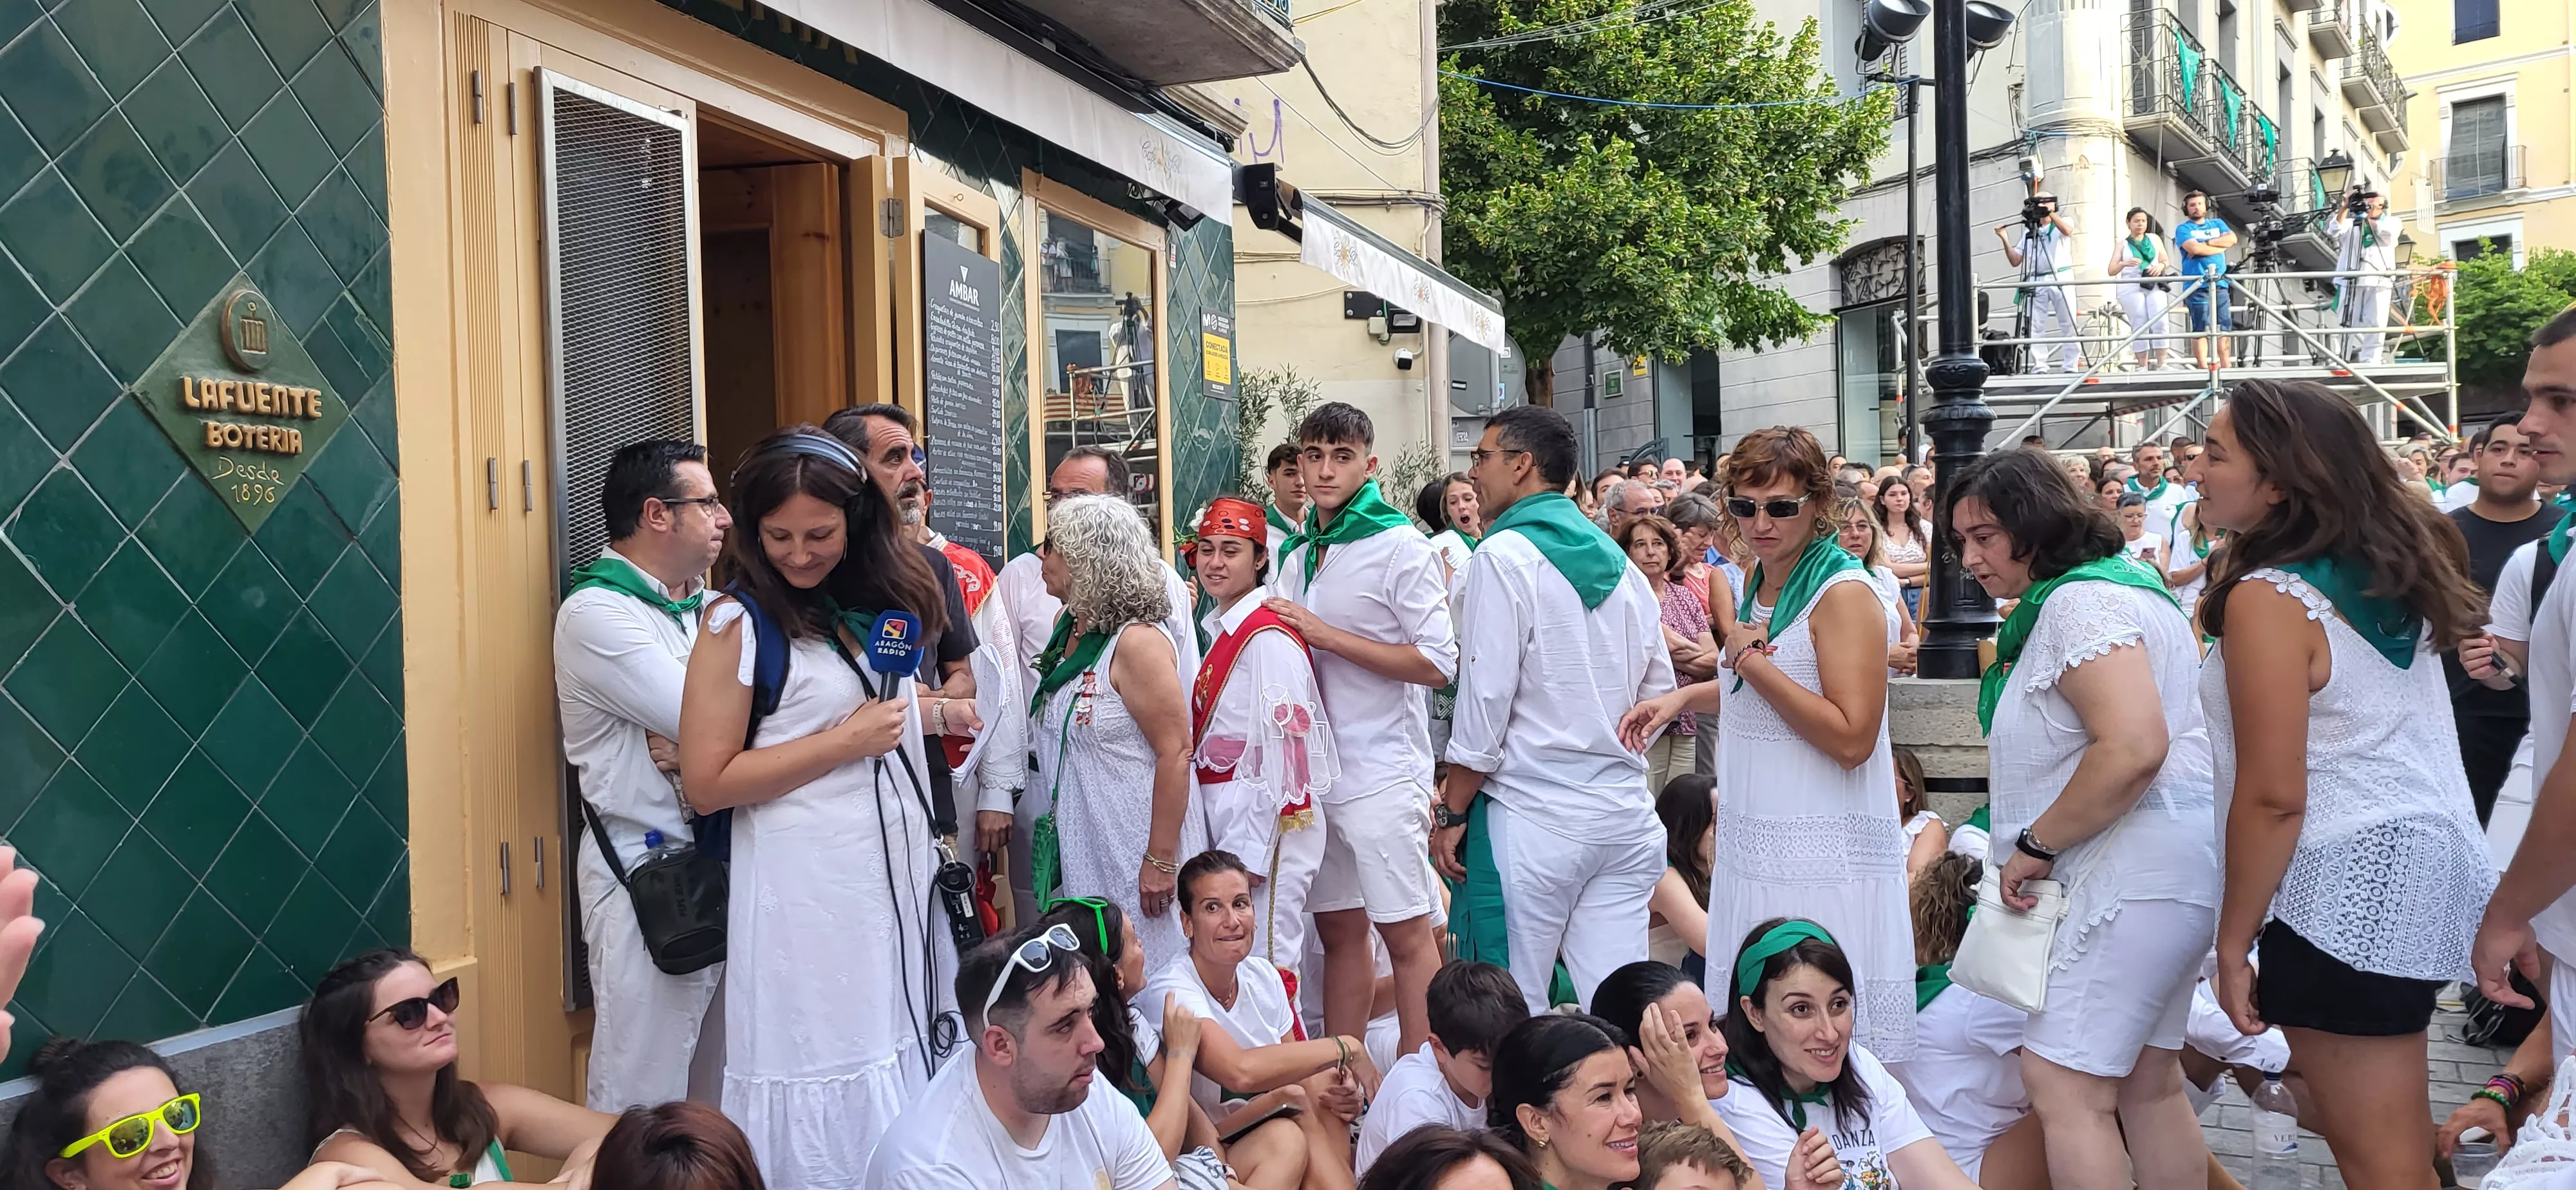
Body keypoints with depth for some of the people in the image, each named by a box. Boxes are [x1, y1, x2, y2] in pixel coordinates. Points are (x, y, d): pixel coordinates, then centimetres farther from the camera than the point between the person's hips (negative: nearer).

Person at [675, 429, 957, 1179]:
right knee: (824, 1089, 2)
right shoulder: (739, 624, -9)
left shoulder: (880, 602, 9)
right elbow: (706, 784, -13)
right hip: (807, 888, -6)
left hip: (898, 872, 6)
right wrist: (845, 742, -15)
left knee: (905, 1065, 11)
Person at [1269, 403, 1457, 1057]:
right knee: (1339, 929, 12)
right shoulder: (1298, 555, 14)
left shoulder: (1401, 547, -7)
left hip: (1382, 774, -7)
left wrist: (1326, 635, -17)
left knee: (1405, 933, -3)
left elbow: (1439, 663, -16)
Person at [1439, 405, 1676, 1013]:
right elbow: (1658, 690, 17)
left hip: (1532, 819, -7)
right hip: (1625, 814, 7)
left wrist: (1452, 813, -5)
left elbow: (1485, 701, -12)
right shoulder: (1618, 563, 13)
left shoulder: (1505, 557, -8)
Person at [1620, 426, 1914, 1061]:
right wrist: (1685, 697, 15)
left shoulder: (1843, 593, -14)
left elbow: (1851, 737, -22)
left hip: (1822, 862, -8)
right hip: (1754, 843, 8)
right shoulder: (1759, 584, 11)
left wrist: (1750, 658, -18)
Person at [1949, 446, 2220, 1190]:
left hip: (2139, 871, -11)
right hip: (2158, 869, 11)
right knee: (2149, 1083, 15)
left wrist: (2034, 845, -18)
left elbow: (2132, 749, -28)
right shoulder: (2095, 589, 17)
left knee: (2061, 1080, -10)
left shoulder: (2082, 601, -15)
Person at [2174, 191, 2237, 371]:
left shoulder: (2218, 224, 20)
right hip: (2197, 286, -5)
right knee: (2201, 328, -8)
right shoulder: (2183, 229, 5)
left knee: (2224, 327, 4)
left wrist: (2205, 244, -8)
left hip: (2219, 284, 5)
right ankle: (2203, 367, -7)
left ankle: (2225, 365, 8)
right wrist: (2219, 247, -4)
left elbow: (2232, 239, 0)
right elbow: (2194, 248, -13)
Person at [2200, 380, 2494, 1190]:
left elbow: (2273, 797, -18)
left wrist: (2232, 942, -11)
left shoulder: (2268, 599, -17)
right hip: (2428, 851, 10)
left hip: (2348, 884, -9)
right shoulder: (2388, 572, 8)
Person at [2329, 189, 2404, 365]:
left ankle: (2370, 363, -4)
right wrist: (2345, 206, -12)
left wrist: (2370, 215, -3)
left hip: (2379, 281, 0)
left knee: (2375, 325, -5)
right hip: (2351, 280, 0)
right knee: (2350, 324, 1)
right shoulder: (2352, 221, 15)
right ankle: (2352, 362, 7)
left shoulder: (2393, 221, 16)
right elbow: (2335, 230, -5)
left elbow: (2386, 232, -6)